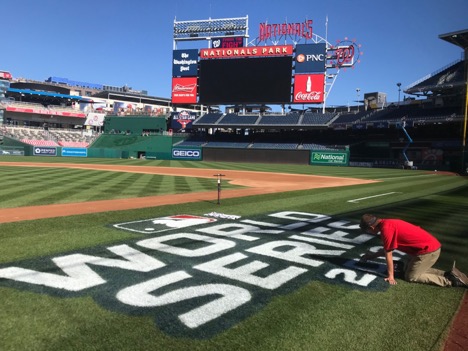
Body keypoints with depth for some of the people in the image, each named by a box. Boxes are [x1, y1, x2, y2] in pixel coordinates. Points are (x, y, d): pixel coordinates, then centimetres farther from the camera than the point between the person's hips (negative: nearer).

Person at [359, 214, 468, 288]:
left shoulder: (385, 228, -20)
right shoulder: (387, 223, 10)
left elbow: (388, 254, -13)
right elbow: (387, 248, 23)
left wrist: (390, 276, -4)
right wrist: (373, 255, 33)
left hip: (428, 250, -10)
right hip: (430, 245, 10)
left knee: (411, 276, 3)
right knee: (408, 268, 22)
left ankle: (450, 281, 0)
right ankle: (449, 274, 15)